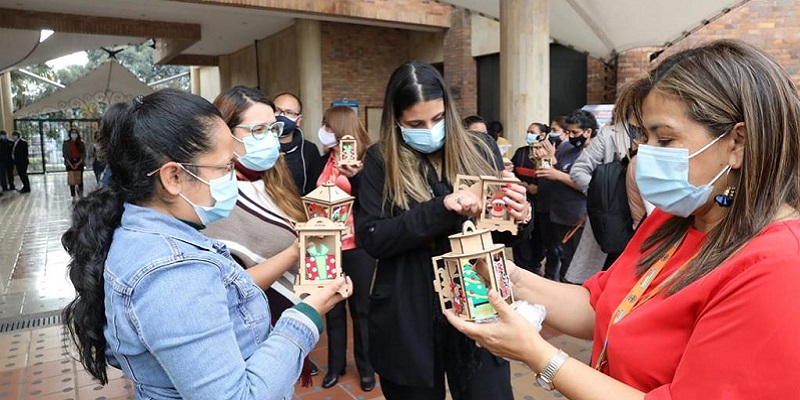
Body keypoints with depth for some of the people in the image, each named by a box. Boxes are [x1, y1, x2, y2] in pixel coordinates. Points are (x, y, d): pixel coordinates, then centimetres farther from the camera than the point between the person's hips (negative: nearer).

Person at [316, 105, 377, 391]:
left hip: (356, 243, -5)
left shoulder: (366, 158, -8)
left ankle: (365, 365, 25)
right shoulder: (325, 160, 9)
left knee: (359, 305, 7)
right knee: (332, 305, 13)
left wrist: (353, 176, -32)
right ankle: (335, 364, 29)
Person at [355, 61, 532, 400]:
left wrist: (520, 216, -16)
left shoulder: (480, 151, 1)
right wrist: (439, 209, -25)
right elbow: (370, 237, -14)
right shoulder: (381, 161, -3)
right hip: (408, 321, 0)